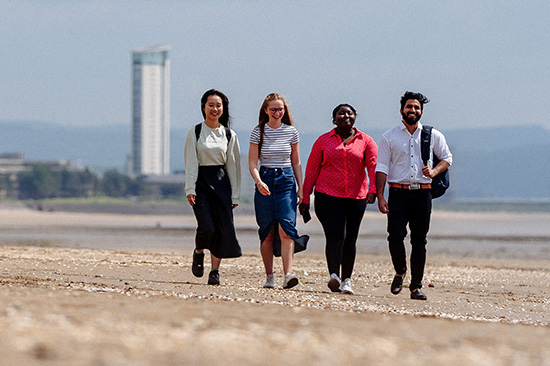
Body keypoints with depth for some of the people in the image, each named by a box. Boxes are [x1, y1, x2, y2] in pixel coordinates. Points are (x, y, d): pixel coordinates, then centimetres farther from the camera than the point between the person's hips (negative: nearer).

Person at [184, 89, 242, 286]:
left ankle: (215, 270, 2)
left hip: (221, 182, 3)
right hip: (201, 182, -3)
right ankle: (198, 253, 17)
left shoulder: (229, 135, 8)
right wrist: (190, 189, -11)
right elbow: (190, 163, -2)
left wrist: (235, 195, 4)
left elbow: (233, 166, 9)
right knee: (206, 227, -15)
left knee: (223, 228, -6)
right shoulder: (194, 133, 2)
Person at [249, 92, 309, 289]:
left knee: (286, 227, -16)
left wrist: (300, 188, 9)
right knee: (267, 232, 1)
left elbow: (296, 163, 13)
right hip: (265, 180, 0)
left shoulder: (291, 132, 6)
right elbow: (252, 162, -2)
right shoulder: (258, 132, 1)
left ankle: (288, 274, -24)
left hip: (286, 181, 0)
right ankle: (269, 276, 11)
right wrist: (259, 182, -19)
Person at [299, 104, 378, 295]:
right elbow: (311, 170, 11)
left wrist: (373, 190, -20)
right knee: (335, 235, -17)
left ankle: (346, 280, 17)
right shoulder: (323, 141, 9)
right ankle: (334, 276, -27)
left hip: (356, 198, 1)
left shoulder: (365, 141, 8)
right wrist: (305, 198, 8)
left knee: (350, 240, 6)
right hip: (328, 195, -1)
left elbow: (374, 166, -4)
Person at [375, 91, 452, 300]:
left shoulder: (433, 136, 9)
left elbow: (447, 158, 19)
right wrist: (380, 196, -4)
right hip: (398, 193, -1)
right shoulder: (389, 137, 7)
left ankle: (416, 286, 6)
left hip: (422, 194, 1)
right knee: (395, 236, -14)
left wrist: (434, 171, -3)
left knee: (419, 241, 0)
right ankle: (400, 272, 13)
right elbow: (382, 167, 5)